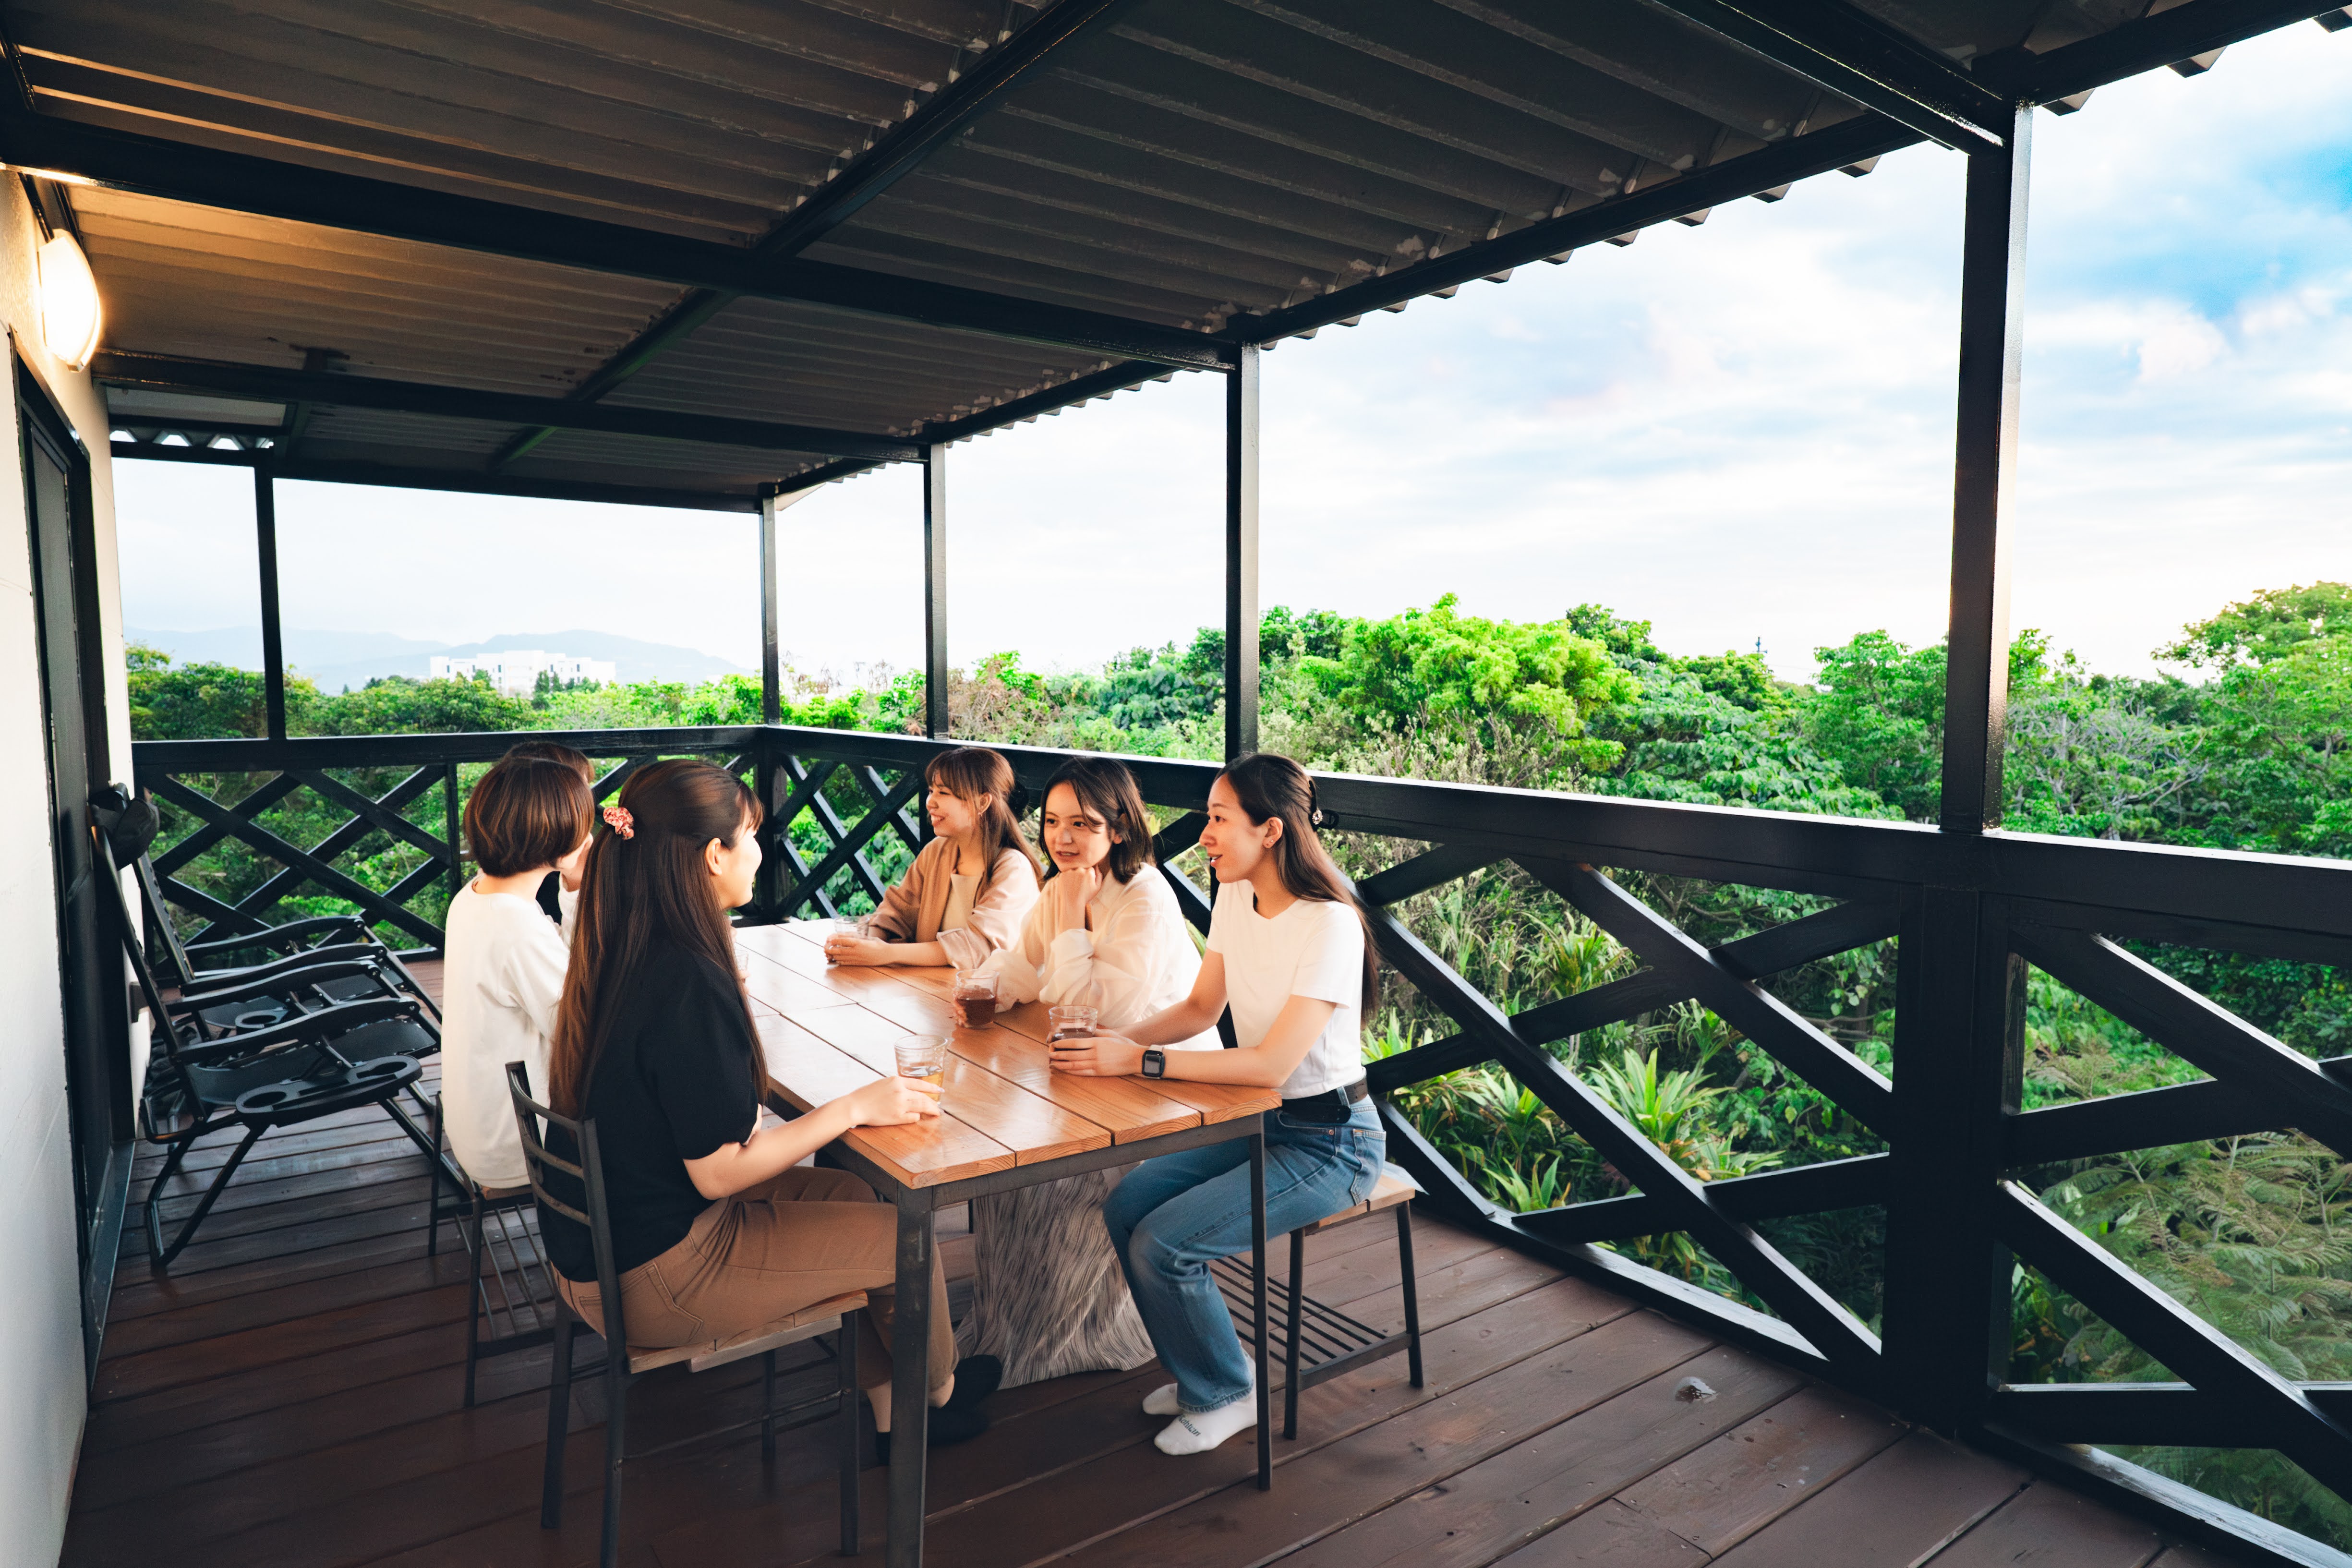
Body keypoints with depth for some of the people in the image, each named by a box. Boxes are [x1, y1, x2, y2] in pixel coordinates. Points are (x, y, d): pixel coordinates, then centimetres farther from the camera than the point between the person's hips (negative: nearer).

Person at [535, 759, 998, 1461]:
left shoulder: (618, 954, -1)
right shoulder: (689, 983, -30)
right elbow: (720, 1172, -24)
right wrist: (854, 1107, -17)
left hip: (602, 1239, 10)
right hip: (650, 1282, -9)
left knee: (853, 1195, 18)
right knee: (907, 1234, 1)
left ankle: (891, 1411, 28)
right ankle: (938, 1392, 32)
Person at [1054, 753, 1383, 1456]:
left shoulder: (1329, 926, -25)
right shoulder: (1234, 899, 0)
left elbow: (1272, 1063, -30)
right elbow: (1200, 1008, 9)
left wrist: (1141, 1062, -29)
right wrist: (1119, 1040, -9)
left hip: (1328, 1142, -8)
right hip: (1257, 1122, 8)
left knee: (1163, 1243, -16)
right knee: (1125, 1208, -4)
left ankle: (1226, 1396, 12)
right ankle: (1199, 1375, 18)